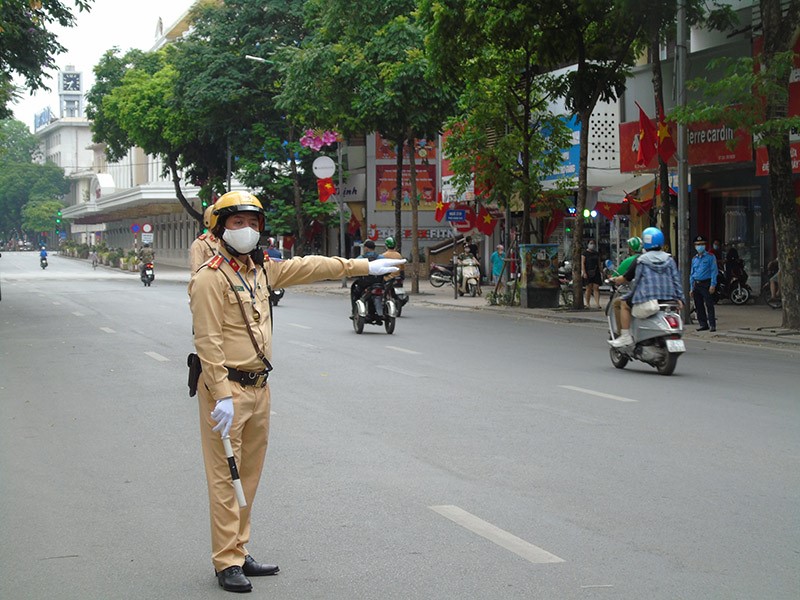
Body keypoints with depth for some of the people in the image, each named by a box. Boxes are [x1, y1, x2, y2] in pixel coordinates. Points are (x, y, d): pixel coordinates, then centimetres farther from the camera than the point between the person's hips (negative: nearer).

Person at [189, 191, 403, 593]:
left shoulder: (260, 269, 12)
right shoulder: (210, 278, -13)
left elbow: (309, 267, 22)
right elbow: (208, 341, -17)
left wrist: (363, 267, 27)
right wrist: (222, 395, -22)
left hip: (258, 387, 9)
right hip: (226, 388, -9)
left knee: (249, 475, 13)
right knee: (225, 478, -5)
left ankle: (240, 553, 22)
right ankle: (227, 563, -1)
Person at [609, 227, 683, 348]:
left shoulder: (640, 261, 1)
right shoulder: (669, 260, 11)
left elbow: (626, 278, 6)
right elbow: (676, 279, 6)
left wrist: (615, 280, 25)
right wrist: (679, 298, 6)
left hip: (647, 298, -5)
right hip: (668, 298, 5)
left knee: (624, 305, 16)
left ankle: (625, 336, 5)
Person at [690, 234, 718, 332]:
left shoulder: (710, 257, 1)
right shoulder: (694, 259, 17)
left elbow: (714, 271, -5)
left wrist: (713, 285, -14)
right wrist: (691, 288, 14)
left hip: (706, 284, -6)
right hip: (696, 285, 6)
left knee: (709, 305, -9)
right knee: (698, 306, 6)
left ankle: (712, 325, -9)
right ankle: (703, 324, 13)